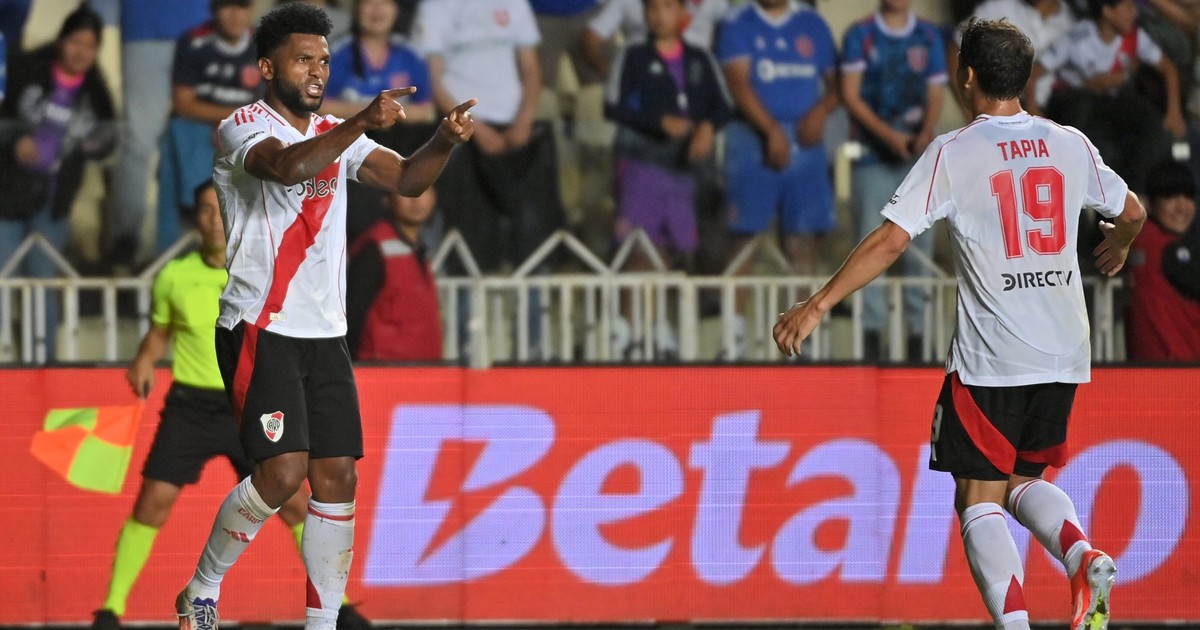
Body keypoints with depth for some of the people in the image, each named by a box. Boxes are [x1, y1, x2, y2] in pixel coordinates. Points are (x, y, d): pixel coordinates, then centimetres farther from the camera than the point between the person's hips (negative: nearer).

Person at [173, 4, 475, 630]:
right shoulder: (243, 128, -7)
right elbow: (288, 167, -28)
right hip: (260, 331, -7)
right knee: (282, 472, -17)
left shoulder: (335, 133, 15)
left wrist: (444, 141, -15)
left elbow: (406, 179, 5)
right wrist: (362, 125, -37)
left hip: (324, 332, 7)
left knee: (337, 478, 1)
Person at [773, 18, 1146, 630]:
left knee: (979, 499, 3)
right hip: (1063, 355, 5)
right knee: (1024, 479, 20)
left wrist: (816, 305, -9)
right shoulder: (1070, 145, 6)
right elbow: (1131, 211, 20)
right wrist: (1117, 247, 43)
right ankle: (1084, 557, -8)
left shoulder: (952, 153, -8)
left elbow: (890, 241, -13)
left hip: (990, 360, -5)